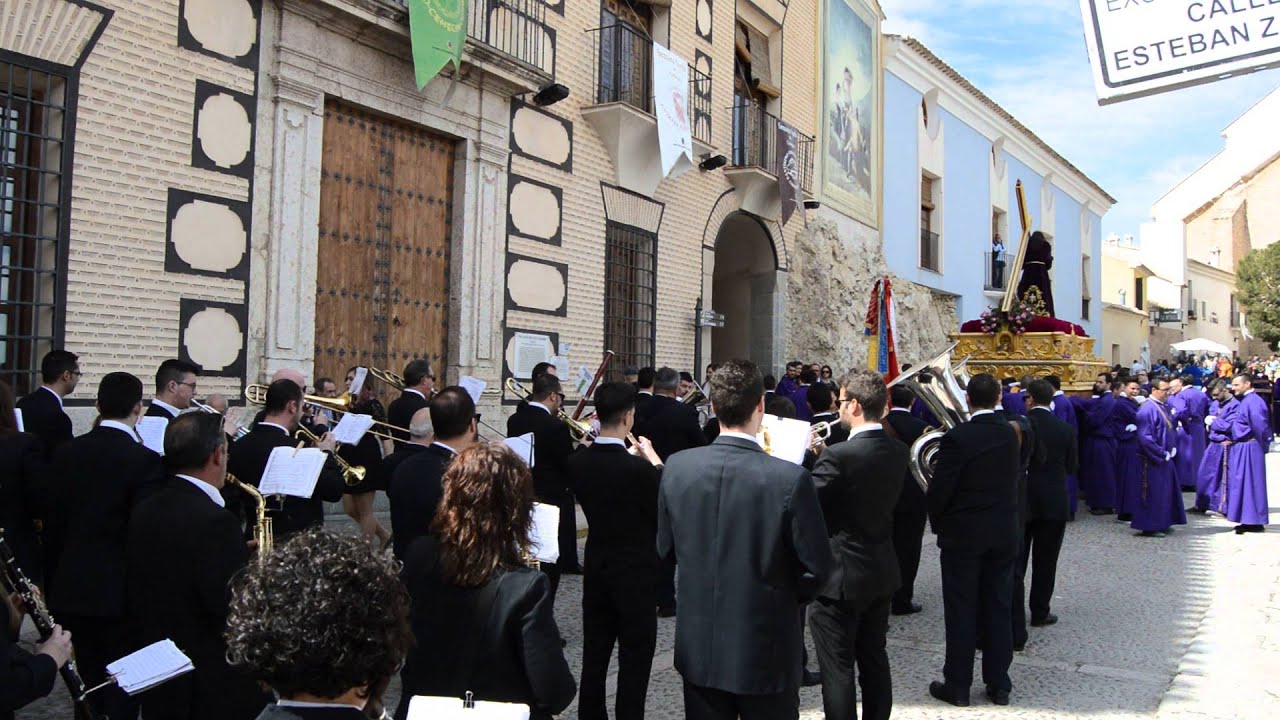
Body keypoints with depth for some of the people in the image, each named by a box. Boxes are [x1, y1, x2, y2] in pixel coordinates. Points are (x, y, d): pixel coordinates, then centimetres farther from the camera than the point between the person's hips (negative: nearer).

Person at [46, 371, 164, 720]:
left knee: (87, 683, 19)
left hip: (71, 588, 6)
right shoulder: (144, 460, -17)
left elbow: (53, 522, 6)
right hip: (120, 590, -6)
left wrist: (54, 582, 15)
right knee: (122, 688, 6)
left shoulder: (66, 452, 2)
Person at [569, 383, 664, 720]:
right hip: (635, 572, -6)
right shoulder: (638, 469, -24)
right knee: (634, 658, 7)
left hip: (595, 568, 6)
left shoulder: (577, 462, -6)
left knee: (594, 653, 17)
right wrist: (655, 461, -4)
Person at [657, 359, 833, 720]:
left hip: (698, 649, 3)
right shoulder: (791, 479, -21)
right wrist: (786, 597, 7)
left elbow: (667, 548, 2)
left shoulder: (676, 467, -10)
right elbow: (817, 569, -13)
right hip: (766, 653, -3)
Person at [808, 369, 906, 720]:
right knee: (874, 659, 20)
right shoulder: (898, 451, 0)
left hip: (841, 576, -7)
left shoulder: (839, 456, -24)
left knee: (838, 669, 5)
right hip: (882, 572, 8)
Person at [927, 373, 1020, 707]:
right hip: (1004, 533, 5)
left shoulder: (956, 437, -17)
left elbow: (939, 488, -15)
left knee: (961, 610, 4)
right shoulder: (1011, 434, 0)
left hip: (963, 534, -5)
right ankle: (999, 684, 21)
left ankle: (957, 685, 12)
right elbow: (1015, 475, 7)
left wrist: (937, 521, 1)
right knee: (998, 608, 12)